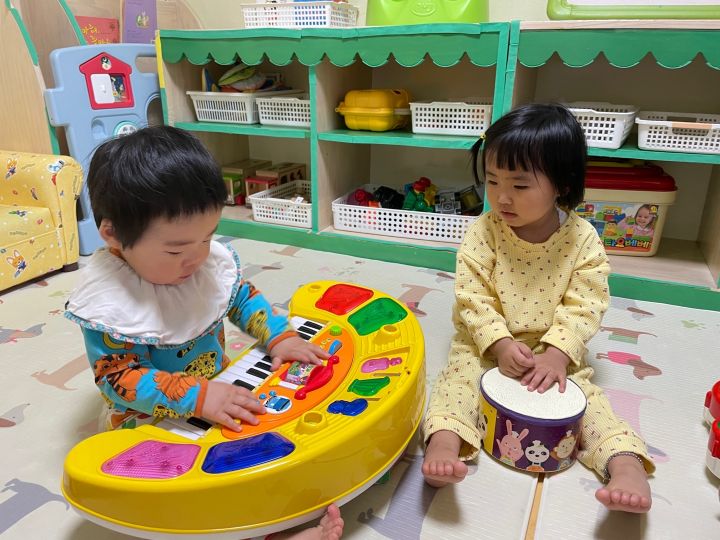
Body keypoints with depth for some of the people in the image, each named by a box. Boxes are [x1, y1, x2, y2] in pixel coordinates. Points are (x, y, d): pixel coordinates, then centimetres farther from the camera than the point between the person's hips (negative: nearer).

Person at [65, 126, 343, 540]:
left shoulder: (211, 260, -9)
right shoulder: (107, 301, -24)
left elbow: (243, 296, 7)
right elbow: (117, 379, -24)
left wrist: (279, 337, -10)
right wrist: (196, 396, -36)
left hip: (218, 388, 6)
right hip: (152, 420, -5)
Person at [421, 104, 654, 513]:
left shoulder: (583, 239, -9)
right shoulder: (482, 234, -11)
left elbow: (586, 304, -11)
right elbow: (472, 298, -14)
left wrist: (558, 353, -25)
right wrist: (500, 343, -27)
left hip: (556, 350, 1)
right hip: (486, 345, -1)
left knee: (586, 394, -15)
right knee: (461, 374, -23)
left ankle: (625, 463, -18)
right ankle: (444, 442, -35)